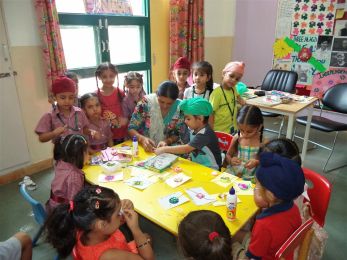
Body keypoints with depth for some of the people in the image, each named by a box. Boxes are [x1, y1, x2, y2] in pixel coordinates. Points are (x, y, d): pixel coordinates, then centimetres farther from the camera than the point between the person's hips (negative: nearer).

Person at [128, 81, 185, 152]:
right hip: (143, 147, 0)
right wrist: (142, 139, -27)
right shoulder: (146, 103, -15)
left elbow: (178, 134, -1)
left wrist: (167, 141, -20)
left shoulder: (180, 107, -11)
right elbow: (131, 128, -8)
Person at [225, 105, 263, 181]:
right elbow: (228, 155, 10)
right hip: (232, 174, 2)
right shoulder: (237, 138, -2)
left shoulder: (264, 142, -9)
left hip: (252, 178, -2)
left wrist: (257, 162, -20)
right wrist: (230, 160, -12)